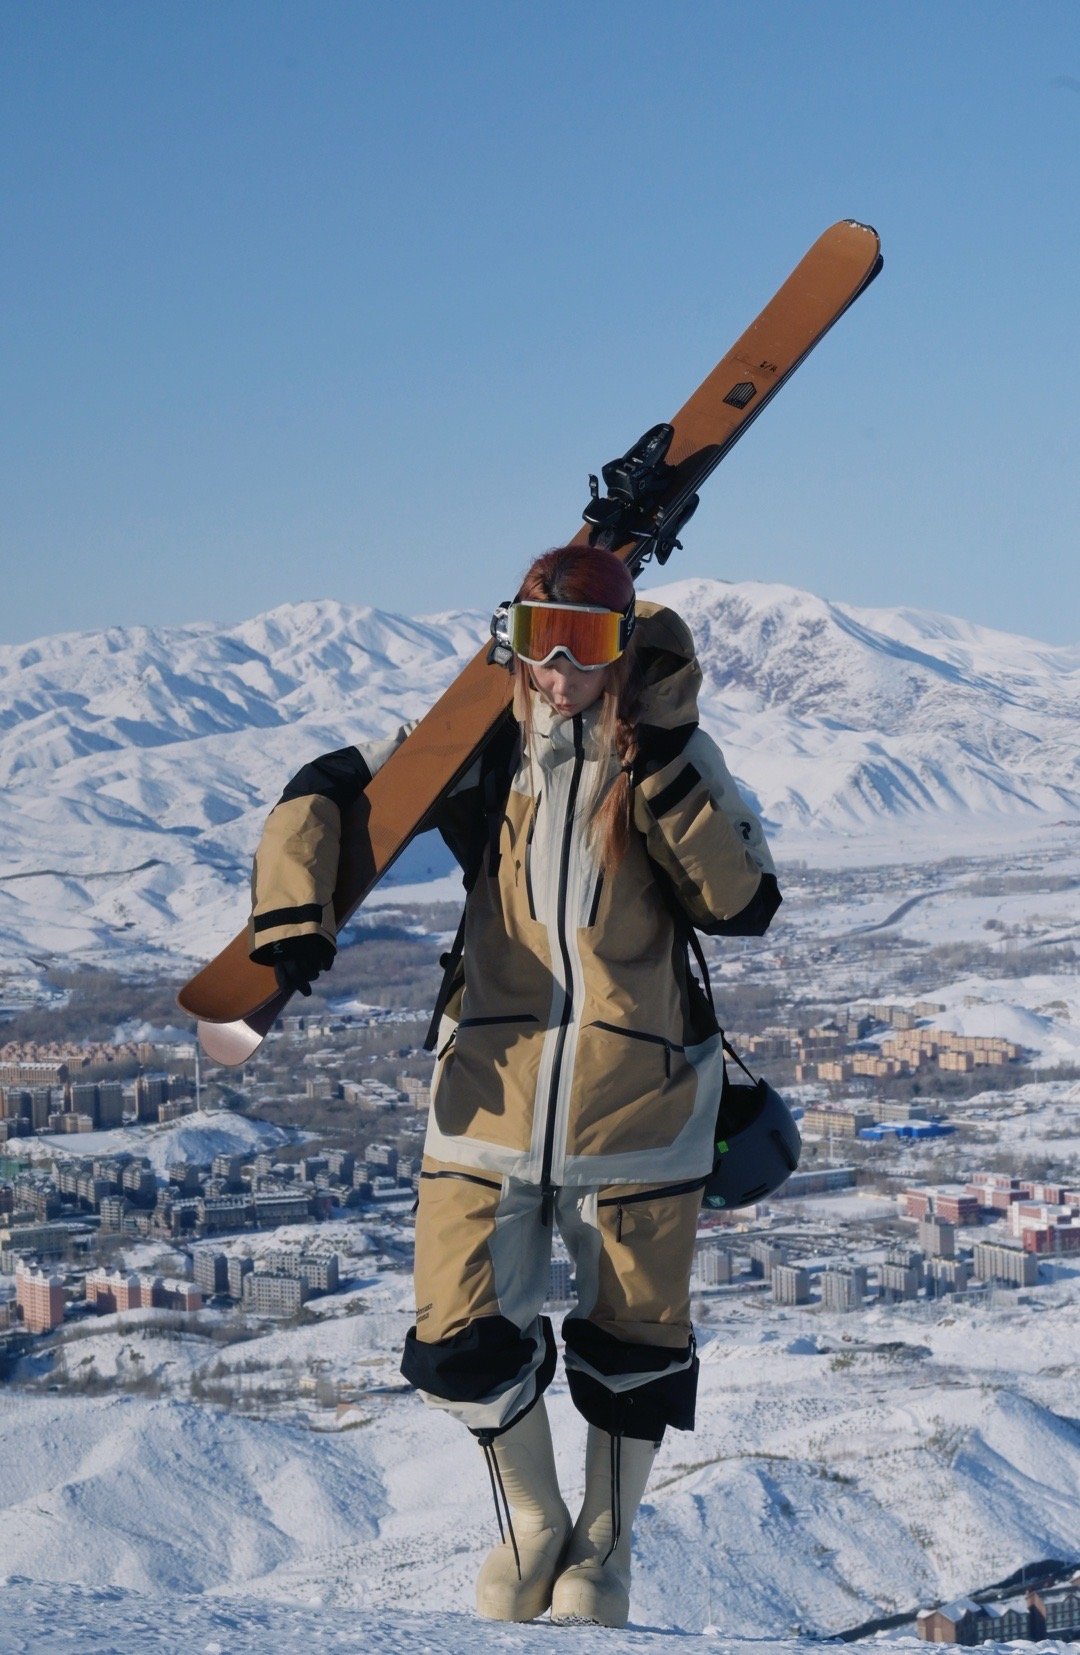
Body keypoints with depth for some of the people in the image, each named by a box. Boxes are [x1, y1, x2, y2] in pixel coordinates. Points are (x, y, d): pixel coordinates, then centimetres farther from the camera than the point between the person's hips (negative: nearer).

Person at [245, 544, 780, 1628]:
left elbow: (743, 907, -13)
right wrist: (293, 912, -13)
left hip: (639, 1101, -1)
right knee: (461, 1347, 0)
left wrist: (662, 769, -19)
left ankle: (603, 1549, 35)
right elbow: (325, 793, 3)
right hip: (494, 1094, 1)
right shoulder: (478, 749, -2)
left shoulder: (673, 757, -3)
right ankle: (531, 1528, 28)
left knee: (634, 1347, 9)